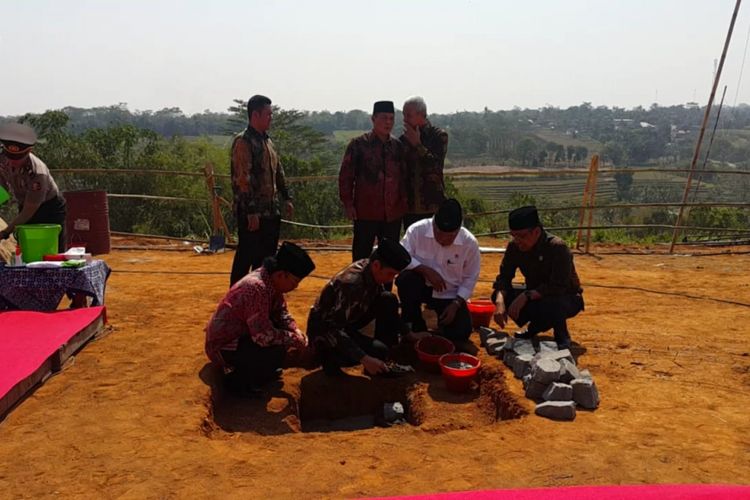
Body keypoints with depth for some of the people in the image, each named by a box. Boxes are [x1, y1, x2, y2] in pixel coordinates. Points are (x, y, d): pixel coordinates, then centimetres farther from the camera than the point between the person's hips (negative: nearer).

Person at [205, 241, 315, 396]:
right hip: (223, 347, -9)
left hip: (239, 335, 9)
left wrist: (296, 331, -9)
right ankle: (239, 379, -5)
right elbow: (264, 336, -34)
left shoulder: (271, 280, -3)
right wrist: (294, 339, -21)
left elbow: (281, 312, 8)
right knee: (278, 348, -25)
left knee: (284, 332, 3)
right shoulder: (256, 287, -31)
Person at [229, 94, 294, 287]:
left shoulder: (267, 141, 15)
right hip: (252, 213, -9)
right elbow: (243, 179, -19)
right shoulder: (243, 142, -12)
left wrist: (286, 198, 16)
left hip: (271, 211, 9)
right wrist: (251, 211, -22)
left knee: (266, 257, 14)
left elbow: (278, 172, 22)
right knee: (246, 257, -3)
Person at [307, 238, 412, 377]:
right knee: (378, 351, -27)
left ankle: (385, 362, 0)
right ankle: (330, 357, -4)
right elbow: (333, 329, -34)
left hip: (347, 321, 8)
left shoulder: (372, 272, -8)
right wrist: (364, 359, -37)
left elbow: (390, 309, 9)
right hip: (325, 329, -8)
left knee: (389, 301, -7)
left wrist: (408, 334, 4)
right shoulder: (352, 283, -33)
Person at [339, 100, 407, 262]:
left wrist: (404, 200, 6)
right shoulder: (358, 144, -4)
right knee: (362, 256, 5)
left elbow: (404, 176, 13)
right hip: (366, 212, -3)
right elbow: (345, 175, -3)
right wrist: (348, 203, -7)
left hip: (393, 213, 4)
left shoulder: (398, 146, 7)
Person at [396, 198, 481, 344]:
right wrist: (426, 271, -30)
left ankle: (440, 320, 19)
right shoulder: (417, 229, -19)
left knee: (460, 335, -18)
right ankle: (413, 326, -9)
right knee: (406, 278, -34)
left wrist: (455, 304, -14)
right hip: (422, 286, 0)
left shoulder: (470, 242, -15)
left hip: (450, 295, 1)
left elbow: (470, 279, -4)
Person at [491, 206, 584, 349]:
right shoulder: (515, 247, -12)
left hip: (566, 298, -6)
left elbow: (558, 287, -33)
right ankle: (535, 326, 6)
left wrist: (527, 296, -42)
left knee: (549, 305, -40)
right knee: (499, 296, -16)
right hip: (535, 296, 6)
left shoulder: (557, 248, -29)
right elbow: (504, 277, -13)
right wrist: (500, 301, -32)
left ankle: (562, 337, -6)